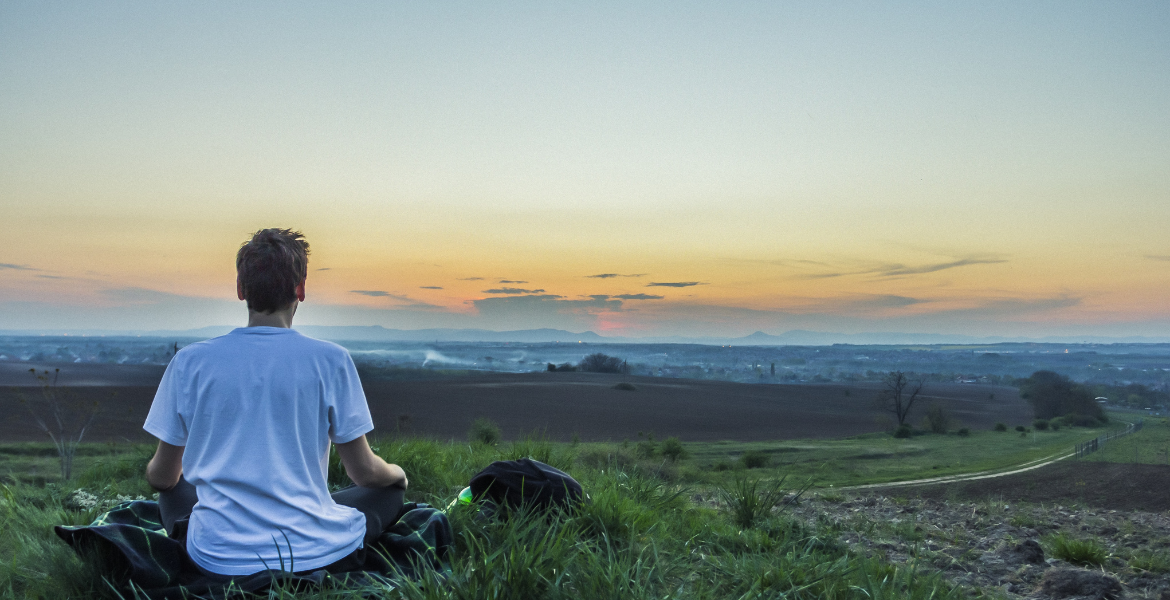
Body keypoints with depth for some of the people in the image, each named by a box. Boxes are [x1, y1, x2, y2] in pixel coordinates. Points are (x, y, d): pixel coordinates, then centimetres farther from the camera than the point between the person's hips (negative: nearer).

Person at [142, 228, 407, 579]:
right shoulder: (330, 360, -9)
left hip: (218, 560, 3)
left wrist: (154, 473, 33)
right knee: (390, 490, 24)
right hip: (314, 555, -2)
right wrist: (397, 473, 22)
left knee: (174, 491, 33)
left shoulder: (189, 362, -3)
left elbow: (162, 476, 8)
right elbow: (364, 471, -3)